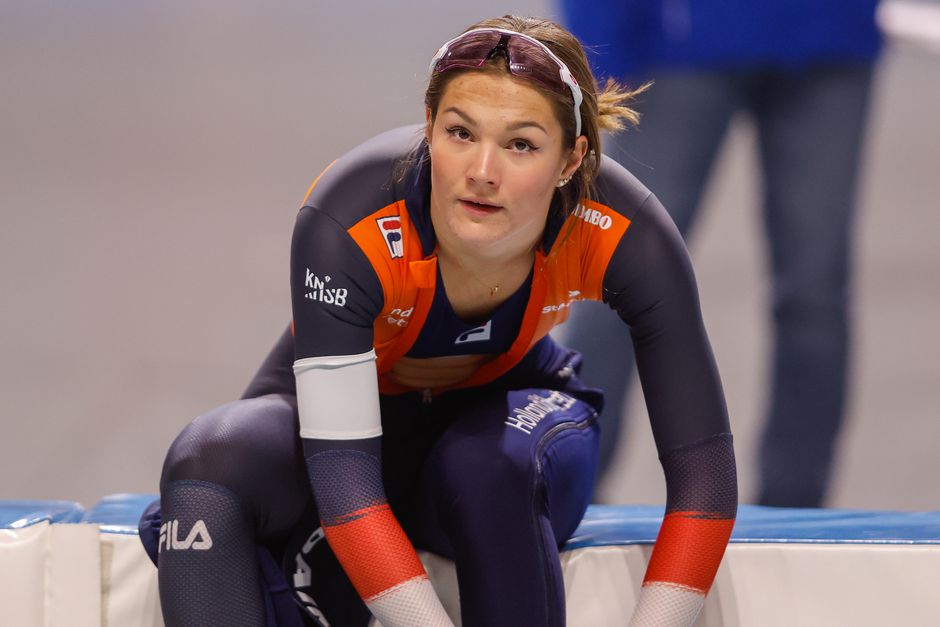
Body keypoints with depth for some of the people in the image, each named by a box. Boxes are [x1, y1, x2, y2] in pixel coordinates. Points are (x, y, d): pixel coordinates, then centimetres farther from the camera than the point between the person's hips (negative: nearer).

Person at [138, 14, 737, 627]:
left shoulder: (622, 232, -29)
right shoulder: (346, 225, -35)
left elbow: (704, 466, -28)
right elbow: (344, 476, -38)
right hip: (346, 414, -1)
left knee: (493, 461, -36)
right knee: (210, 460, -33)